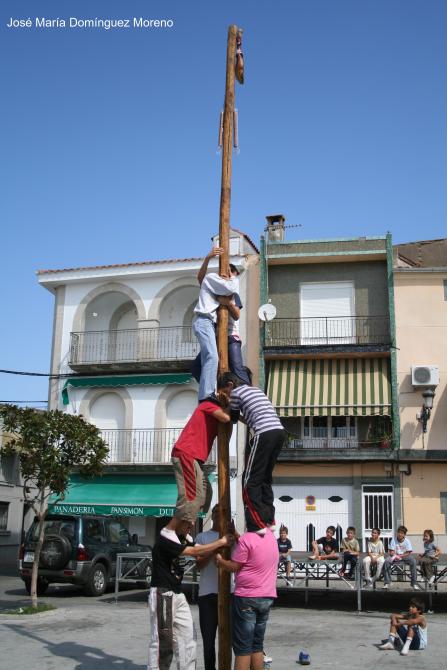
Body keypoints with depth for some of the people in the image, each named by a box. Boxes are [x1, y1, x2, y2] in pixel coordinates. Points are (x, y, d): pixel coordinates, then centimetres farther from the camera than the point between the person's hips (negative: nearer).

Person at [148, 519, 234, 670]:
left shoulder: (181, 538, 11)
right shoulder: (165, 540, -18)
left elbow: (200, 553, 2)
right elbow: (194, 551, -23)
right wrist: (221, 542, -18)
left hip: (177, 594, 9)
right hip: (162, 594, -9)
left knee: (187, 636, 9)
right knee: (162, 640, -3)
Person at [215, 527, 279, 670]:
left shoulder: (246, 538, -17)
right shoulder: (270, 535, 4)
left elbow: (234, 567, -11)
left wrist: (219, 559, 5)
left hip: (247, 597, -7)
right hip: (268, 597, 7)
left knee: (243, 648, 0)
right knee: (257, 646, 14)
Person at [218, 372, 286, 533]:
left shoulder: (236, 392, 7)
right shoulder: (256, 389, 28)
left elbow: (233, 418, 19)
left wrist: (228, 404, 34)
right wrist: (242, 415, 38)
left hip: (265, 434, -8)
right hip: (279, 431, 8)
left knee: (250, 480, -2)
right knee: (265, 478, 18)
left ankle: (257, 525, -7)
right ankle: (269, 520, 16)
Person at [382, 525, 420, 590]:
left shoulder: (407, 541, -7)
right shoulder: (394, 540, -6)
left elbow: (408, 553, -9)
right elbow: (391, 552, -6)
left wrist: (400, 556, -22)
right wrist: (395, 556, -27)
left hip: (405, 556, 0)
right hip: (395, 556, 0)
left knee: (413, 561, -30)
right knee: (386, 561, -28)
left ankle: (414, 583, -20)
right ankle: (386, 583, -19)